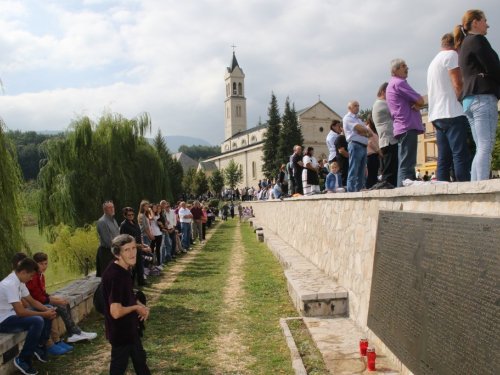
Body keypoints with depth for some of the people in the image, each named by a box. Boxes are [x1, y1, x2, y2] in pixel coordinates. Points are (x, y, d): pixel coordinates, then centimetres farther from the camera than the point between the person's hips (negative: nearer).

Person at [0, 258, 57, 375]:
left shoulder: (19, 282, 4)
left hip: (13, 314, 10)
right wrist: (44, 314, -22)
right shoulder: (10, 284, -27)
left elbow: (32, 301, 8)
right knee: (37, 321, -31)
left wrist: (48, 310, -9)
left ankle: (40, 347, 13)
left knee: (49, 309, 5)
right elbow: (20, 312, -30)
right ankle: (23, 360, -13)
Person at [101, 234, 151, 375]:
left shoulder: (124, 269, -1)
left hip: (129, 327, 9)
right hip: (120, 330, -9)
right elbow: (116, 312, -34)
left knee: (139, 358, 25)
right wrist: (136, 307, -16)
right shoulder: (115, 275, -30)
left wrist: (141, 306, -1)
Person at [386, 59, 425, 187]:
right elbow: (421, 101, -11)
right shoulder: (399, 83, -7)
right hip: (408, 127, -10)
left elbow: (417, 102, 20)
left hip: (401, 128, 10)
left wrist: (416, 105, -2)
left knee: (404, 165, 10)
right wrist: (418, 104, 10)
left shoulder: (391, 85, 24)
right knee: (407, 165, -14)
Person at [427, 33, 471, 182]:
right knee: (461, 155, -14)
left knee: (443, 158, 4)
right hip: (453, 113, -9)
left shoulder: (433, 62, 27)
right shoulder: (451, 54, -1)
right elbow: (457, 84, -11)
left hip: (437, 116, 9)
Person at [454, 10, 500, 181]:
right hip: (483, 97, -9)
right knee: (485, 147, -15)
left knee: (481, 149, 4)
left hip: (469, 100, 9)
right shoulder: (477, 40, 0)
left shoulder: (463, 45, 26)